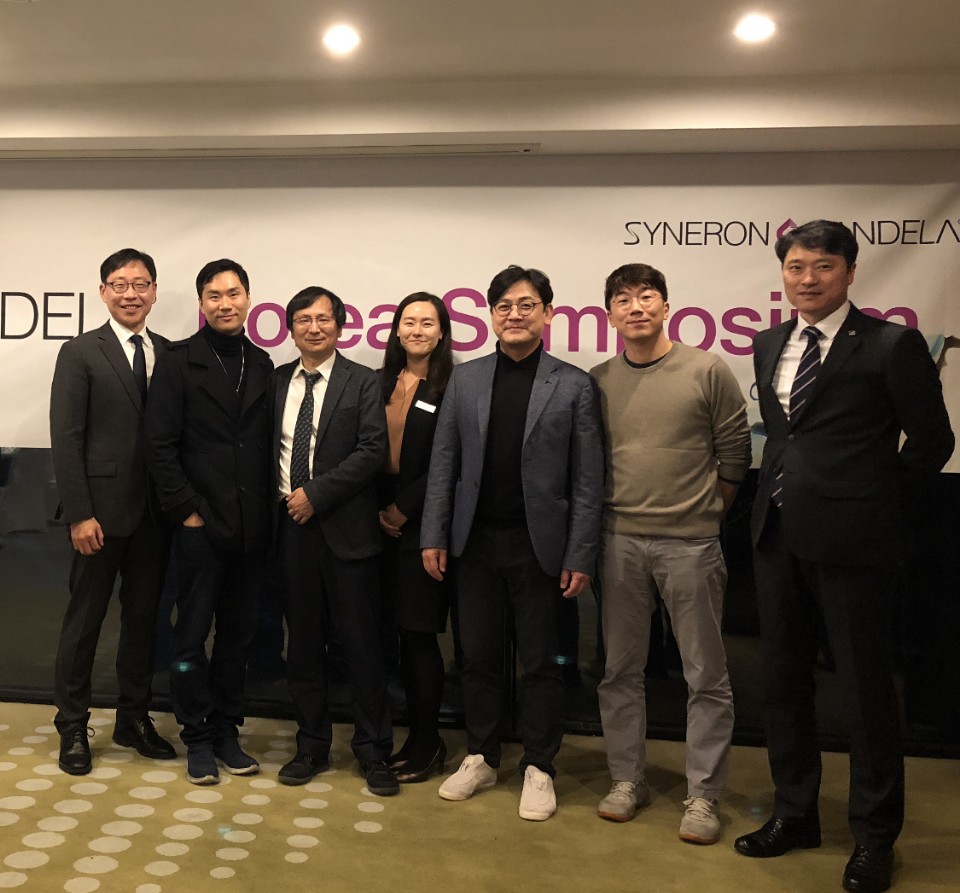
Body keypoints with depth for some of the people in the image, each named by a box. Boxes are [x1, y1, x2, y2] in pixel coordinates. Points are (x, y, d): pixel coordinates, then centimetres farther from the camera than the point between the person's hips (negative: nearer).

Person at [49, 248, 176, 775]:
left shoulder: (170, 354, 7)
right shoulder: (80, 353, -3)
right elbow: (65, 439, -8)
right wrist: (80, 514, -13)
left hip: (155, 512, 4)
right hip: (102, 511, -4)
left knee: (144, 617, 13)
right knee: (84, 619, 7)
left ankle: (134, 719, 28)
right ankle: (72, 727, 23)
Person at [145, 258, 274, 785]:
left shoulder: (262, 365, 9)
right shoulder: (179, 361, -2)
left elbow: (267, 442, 9)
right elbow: (160, 444, -6)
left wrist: (267, 511, 2)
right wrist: (186, 509, -10)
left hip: (251, 525, 4)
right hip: (201, 523, -4)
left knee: (238, 634, 12)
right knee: (192, 635, 6)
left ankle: (227, 731, 26)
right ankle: (198, 737, 21)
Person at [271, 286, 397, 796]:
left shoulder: (363, 383, -2)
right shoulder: (277, 382, 12)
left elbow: (373, 451, -11)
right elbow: (269, 449, 13)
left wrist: (316, 494, -14)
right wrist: (279, 501, 0)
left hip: (345, 528, -4)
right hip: (292, 526, 4)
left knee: (361, 643, 3)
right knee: (303, 643, 12)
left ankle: (373, 751, 16)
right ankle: (311, 747, 26)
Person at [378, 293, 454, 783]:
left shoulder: (452, 388, -6)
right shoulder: (381, 383, 12)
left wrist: (403, 510, -10)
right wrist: (378, 508, 2)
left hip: (423, 526, -5)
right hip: (384, 522, 5)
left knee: (419, 633, 0)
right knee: (403, 633, 9)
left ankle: (427, 745, 15)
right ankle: (418, 736, 23)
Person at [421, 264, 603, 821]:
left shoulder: (574, 385, -2)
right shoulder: (465, 379, 6)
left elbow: (588, 479, -4)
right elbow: (444, 464, 7)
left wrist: (581, 556, -9)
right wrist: (434, 536, 1)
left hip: (539, 544, -3)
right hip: (477, 541, 3)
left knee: (541, 662, 8)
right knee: (479, 656, 13)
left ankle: (539, 769, 24)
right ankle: (482, 759, 30)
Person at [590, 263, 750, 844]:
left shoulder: (708, 371, -2)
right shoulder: (598, 382, 5)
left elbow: (735, 453, 1)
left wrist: (710, 514, 4)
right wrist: (605, 517, 7)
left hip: (690, 544, -2)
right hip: (620, 541, 3)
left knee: (706, 676, 5)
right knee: (621, 670, 11)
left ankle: (703, 796, 19)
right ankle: (628, 780, 27)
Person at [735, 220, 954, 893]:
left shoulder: (891, 345, -7)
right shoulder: (769, 346, 11)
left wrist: (878, 502, 2)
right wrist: (791, 488, 11)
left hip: (850, 540, -6)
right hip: (779, 535, 6)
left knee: (867, 688, 5)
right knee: (784, 680, 15)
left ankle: (875, 837, 24)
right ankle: (795, 814, 33)